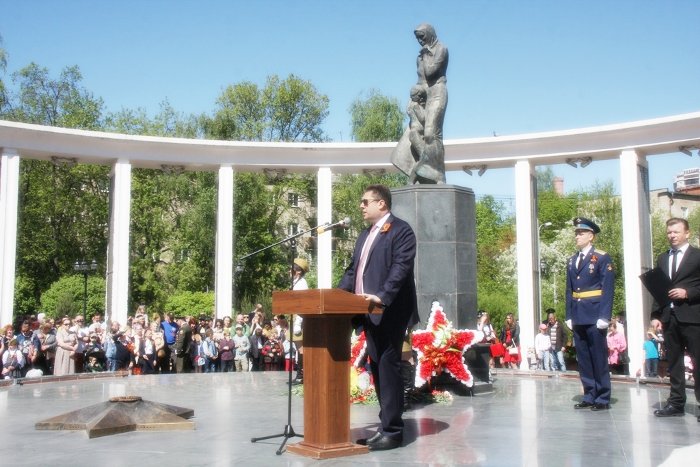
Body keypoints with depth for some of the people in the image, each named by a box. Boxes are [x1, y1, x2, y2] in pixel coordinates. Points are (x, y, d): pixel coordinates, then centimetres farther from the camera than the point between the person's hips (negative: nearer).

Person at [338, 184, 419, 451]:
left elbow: (401, 268, -18)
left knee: (388, 368, -7)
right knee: (377, 369, 11)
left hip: (389, 312, -9)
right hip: (370, 313, 9)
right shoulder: (365, 235, 21)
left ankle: (393, 431, -1)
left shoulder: (401, 230, -6)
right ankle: (386, 426, 19)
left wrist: (382, 297, -29)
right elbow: (353, 270, 21)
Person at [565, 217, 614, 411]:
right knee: (583, 358, 9)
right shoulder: (572, 261, 14)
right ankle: (589, 396, 17)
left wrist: (604, 317, -15)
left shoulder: (602, 258, -4)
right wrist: (569, 315, 8)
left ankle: (603, 398, 8)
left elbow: (608, 289, -9)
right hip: (578, 317, 6)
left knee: (599, 358, 0)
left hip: (595, 316, -6)